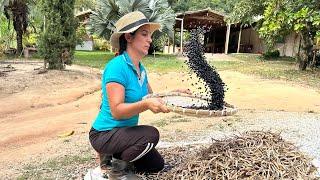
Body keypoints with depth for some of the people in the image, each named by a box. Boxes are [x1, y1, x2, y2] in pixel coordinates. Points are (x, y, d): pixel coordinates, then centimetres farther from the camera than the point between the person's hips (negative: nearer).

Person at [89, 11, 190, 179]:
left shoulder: (141, 69, 1)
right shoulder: (116, 66, -25)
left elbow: (151, 97, 8)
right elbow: (116, 111, -30)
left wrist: (174, 93, -4)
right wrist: (146, 104, -44)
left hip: (126, 131, 9)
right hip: (105, 134, -8)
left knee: (157, 164, 14)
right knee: (151, 134, -30)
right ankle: (112, 164, -6)